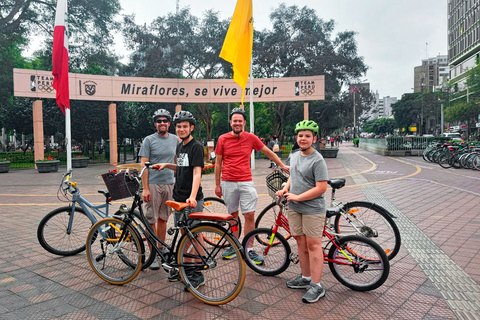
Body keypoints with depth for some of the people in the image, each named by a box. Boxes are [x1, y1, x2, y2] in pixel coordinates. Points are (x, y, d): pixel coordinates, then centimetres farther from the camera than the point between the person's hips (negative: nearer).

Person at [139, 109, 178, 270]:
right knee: (151, 220, 0)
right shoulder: (149, 140, -3)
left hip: (169, 184, 4)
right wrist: (145, 188, -12)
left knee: (163, 219, 13)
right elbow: (144, 165, -6)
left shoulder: (175, 139, 9)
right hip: (153, 185, -3)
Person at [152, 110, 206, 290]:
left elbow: (197, 172, -22)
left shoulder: (196, 147, -12)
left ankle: (197, 275, 11)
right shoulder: (180, 146, 14)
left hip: (192, 201, -8)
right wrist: (166, 165, 12)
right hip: (178, 198, 8)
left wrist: (192, 196, -34)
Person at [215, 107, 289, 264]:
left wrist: (283, 165, 13)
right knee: (233, 216, 10)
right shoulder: (223, 139, 1)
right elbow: (218, 163, 7)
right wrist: (217, 184, 6)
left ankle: (249, 250, 11)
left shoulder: (251, 138, 2)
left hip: (246, 182, 0)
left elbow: (268, 152, 13)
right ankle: (234, 247, 24)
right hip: (228, 183, 0)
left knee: (250, 216, -2)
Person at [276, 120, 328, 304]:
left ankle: (316, 286, 8)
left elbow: (321, 188, -20)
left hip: (313, 209, -7)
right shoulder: (294, 156, 10)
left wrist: (297, 197, -18)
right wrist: (285, 189, 5)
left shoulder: (317, 160, -15)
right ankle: (306, 278, 29)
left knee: (313, 245, -1)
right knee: (301, 243, 15)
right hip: (294, 208, 8)